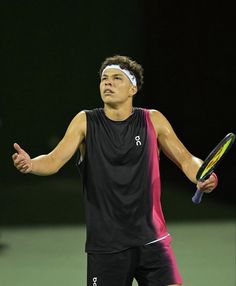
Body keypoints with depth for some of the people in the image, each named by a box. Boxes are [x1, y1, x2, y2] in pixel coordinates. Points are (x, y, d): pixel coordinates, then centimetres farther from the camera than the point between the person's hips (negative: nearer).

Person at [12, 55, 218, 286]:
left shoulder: (153, 121, 3)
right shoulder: (85, 122, 1)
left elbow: (185, 159, 6)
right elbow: (54, 161, -5)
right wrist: (30, 164, -27)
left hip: (151, 239, 1)